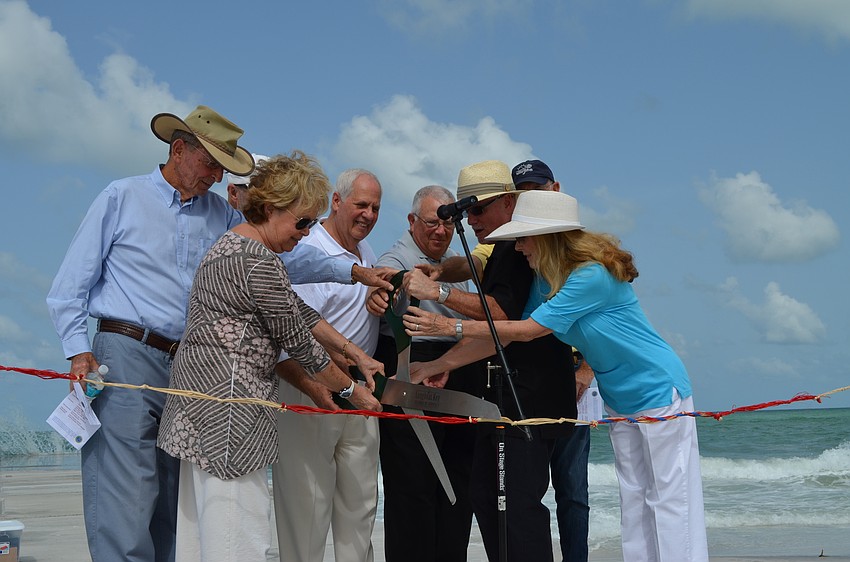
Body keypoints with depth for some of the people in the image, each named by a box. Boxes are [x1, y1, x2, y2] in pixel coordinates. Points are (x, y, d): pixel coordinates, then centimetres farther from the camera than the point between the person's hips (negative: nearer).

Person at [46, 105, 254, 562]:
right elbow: (71, 285, 4)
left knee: (175, 507, 5)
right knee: (126, 504, -12)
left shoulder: (221, 215, 16)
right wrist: (79, 351, -8)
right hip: (127, 357, -5)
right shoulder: (122, 198, 5)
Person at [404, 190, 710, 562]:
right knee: (633, 501, 10)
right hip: (621, 401, 9)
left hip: (659, 392, -9)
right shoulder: (546, 279, 1)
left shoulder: (593, 275, -27)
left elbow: (527, 331, -25)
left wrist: (451, 327, -22)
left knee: (668, 500, -5)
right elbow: (509, 331, 1)